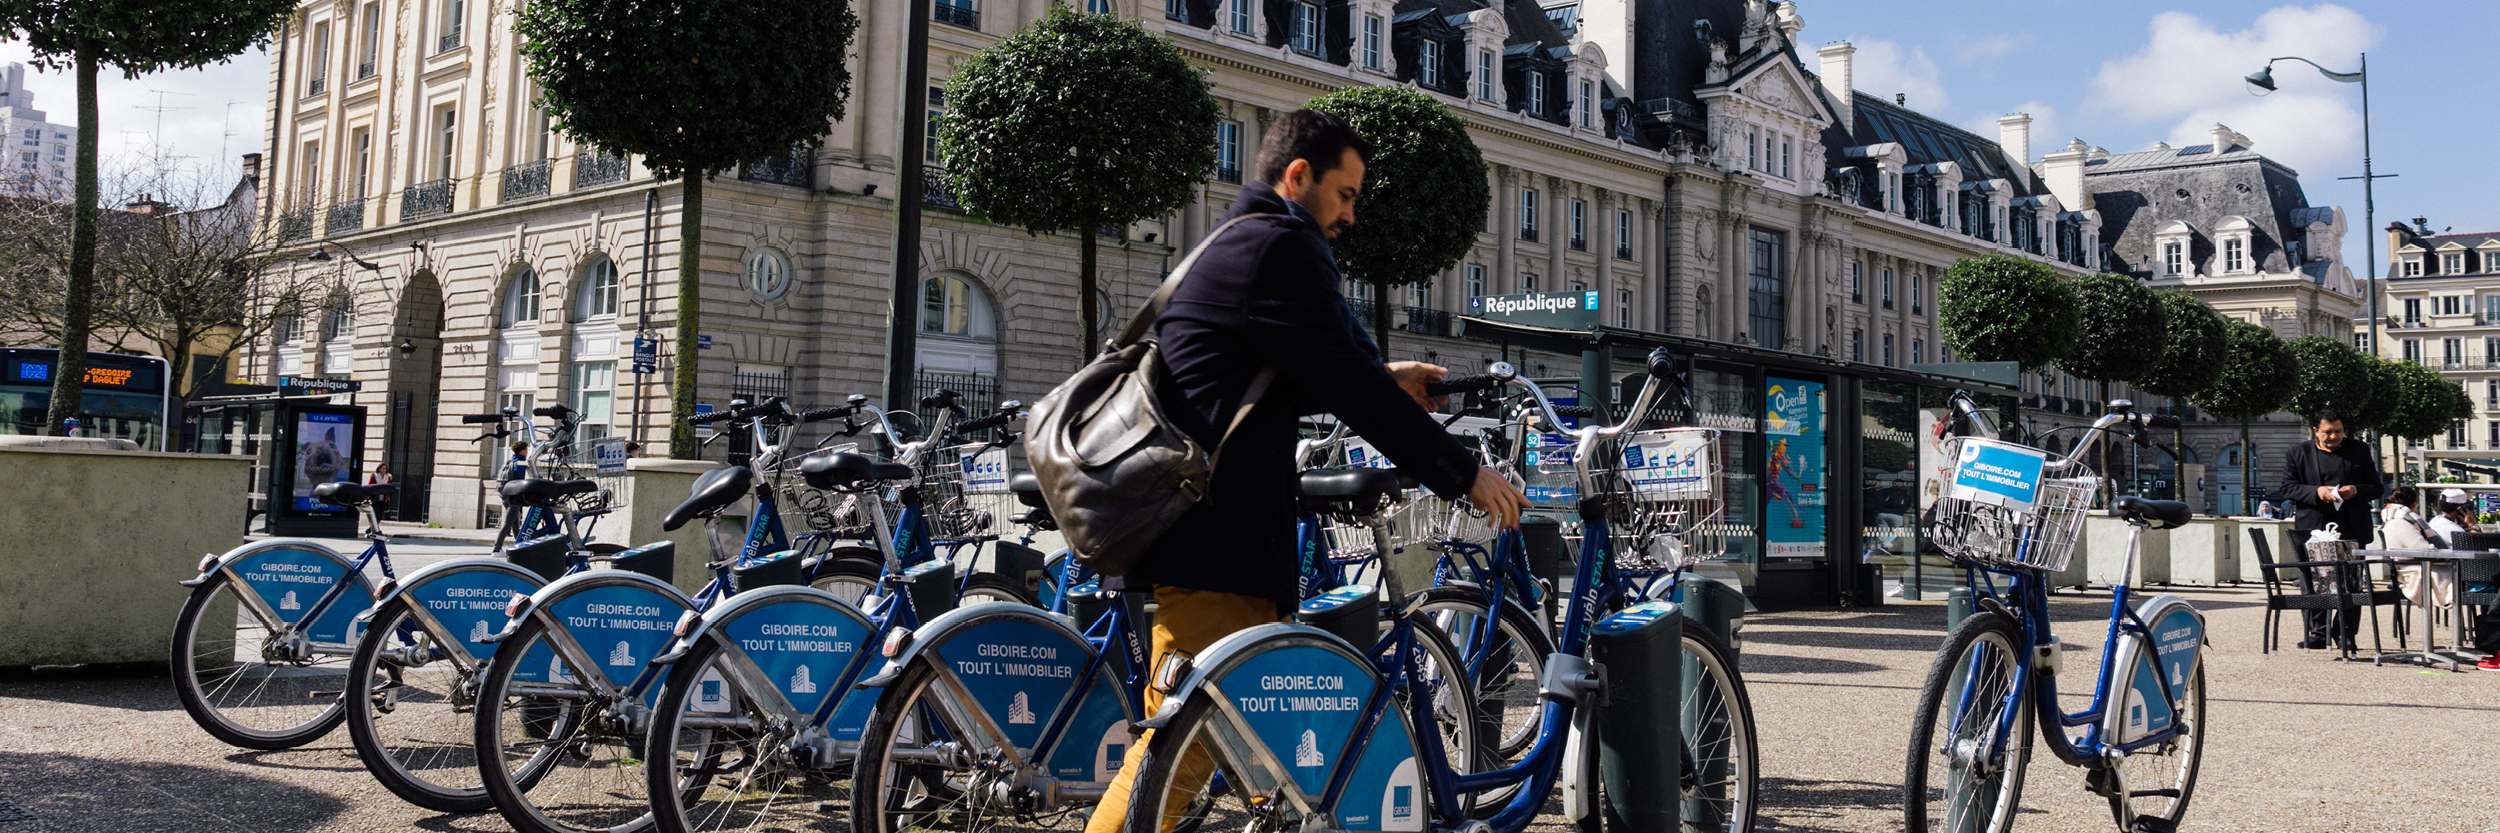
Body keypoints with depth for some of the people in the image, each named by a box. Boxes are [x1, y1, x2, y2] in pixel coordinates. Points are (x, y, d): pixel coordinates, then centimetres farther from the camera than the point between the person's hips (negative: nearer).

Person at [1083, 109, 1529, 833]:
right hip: (1213, 538, -11)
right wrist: (1466, 474, -9)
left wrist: (1380, 379, 30)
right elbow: (1348, 386, -16)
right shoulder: (1282, 247, -11)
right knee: (1178, 752, -11)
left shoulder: (1228, 246, 23)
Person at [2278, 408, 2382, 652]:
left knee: (2349, 583, -1)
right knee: (2314, 582, -3)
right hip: (2313, 529, -1)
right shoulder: (2297, 454, 8)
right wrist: (2316, 492, -13)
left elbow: (2375, 487, 13)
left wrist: (2355, 491, -8)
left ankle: (2345, 633, 7)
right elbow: (2288, 489, 4)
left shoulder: (2359, 451, 12)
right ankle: (2317, 632, 3)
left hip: (2350, 528, 1)